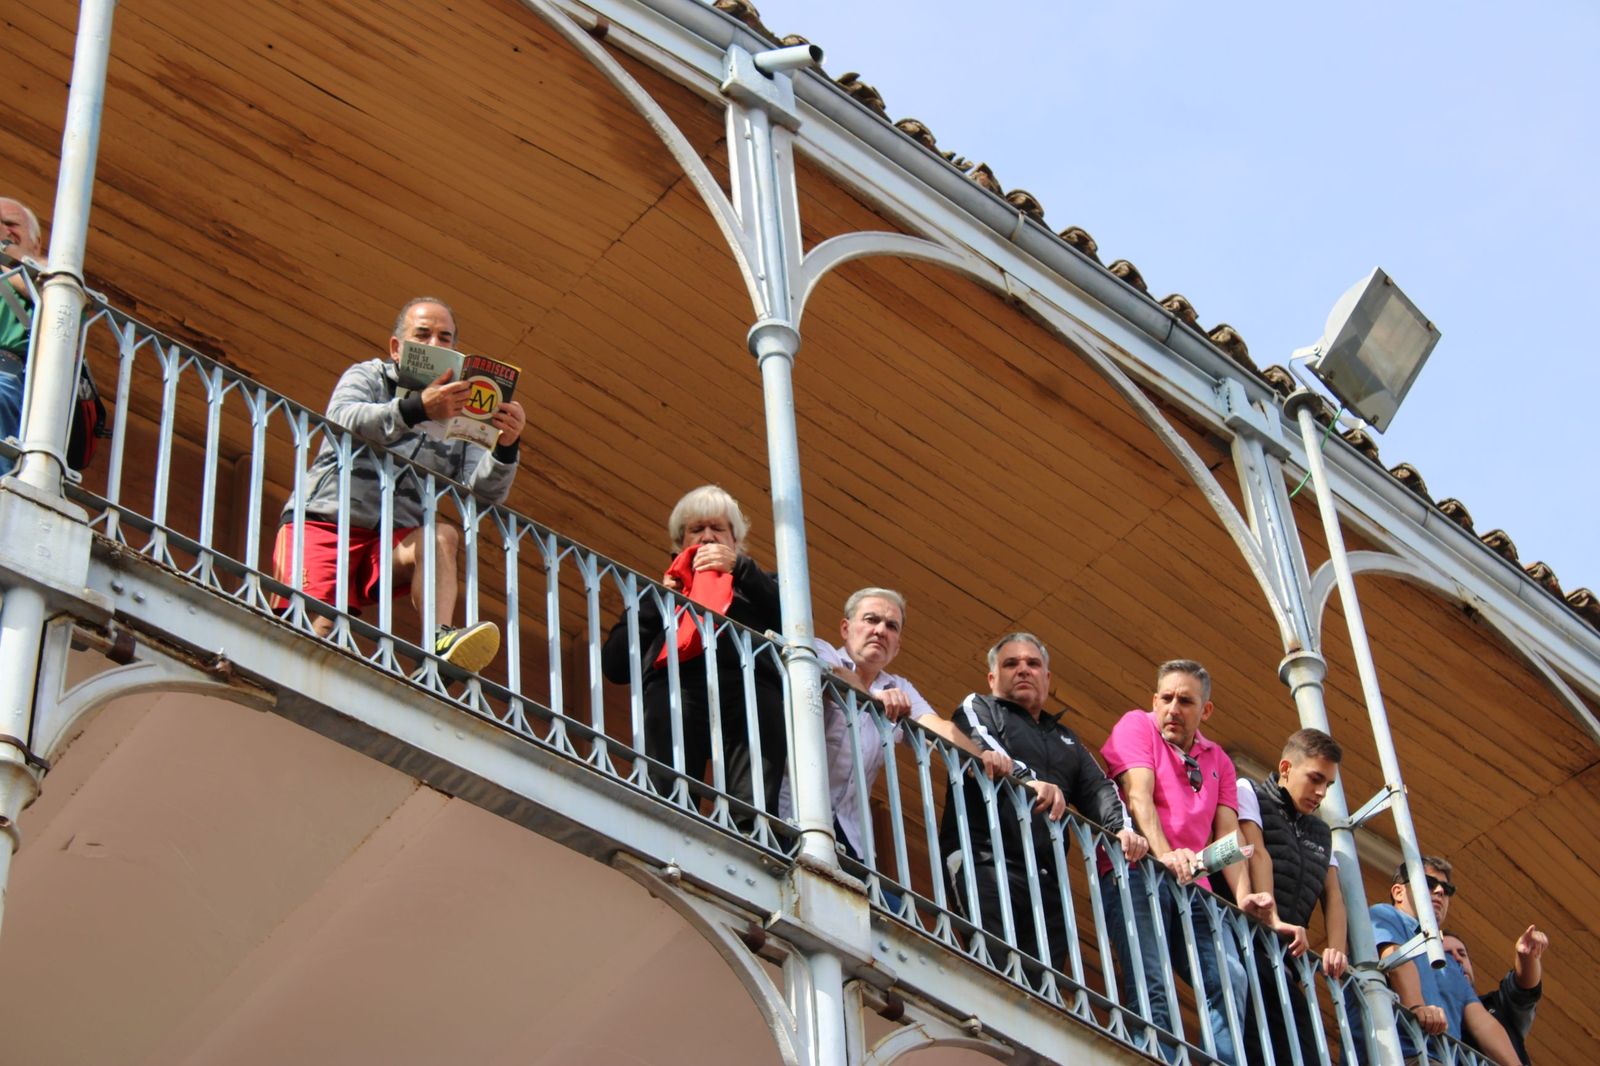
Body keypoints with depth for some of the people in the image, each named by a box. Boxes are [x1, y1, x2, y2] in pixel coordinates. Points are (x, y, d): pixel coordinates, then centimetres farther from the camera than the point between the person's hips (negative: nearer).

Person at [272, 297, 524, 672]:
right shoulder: (367, 377, 11)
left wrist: (506, 447, -18)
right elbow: (343, 421, -14)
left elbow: (486, 492, 3)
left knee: (441, 536, -30)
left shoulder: (459, 416, 19)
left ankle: (442, 641, -46)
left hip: (390, 543, 2)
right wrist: (417, 409, -30)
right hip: (323, 523, -2)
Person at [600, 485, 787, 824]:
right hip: (675, 688, 1)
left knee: (754, 808, -24)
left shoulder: (755, 586, 37)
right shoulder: (663, 591, 37)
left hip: (750, 688, 0)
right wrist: (658, 601, 15)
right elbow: (614, 666, 22)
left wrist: (740, 568, 9)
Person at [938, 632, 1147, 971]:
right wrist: (1027, 779, -28)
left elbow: (1098, 788, 19)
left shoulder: (1065, 738, 32)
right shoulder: (978, 709, 13)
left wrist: (1121, 827, -3)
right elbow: (980, 747, -9)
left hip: (1047, 876, 6)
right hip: (988, 863, -6)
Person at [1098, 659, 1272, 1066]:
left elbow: (1228, 832, 12)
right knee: (1153, 984, -21)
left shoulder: (1218, 761, 25)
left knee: (1230, 979, -17)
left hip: (1192, 884, 5)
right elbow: (1139, 795, -7)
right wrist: (1164, 854, -25)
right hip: (1137, 871, -5)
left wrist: (1243, 895, -6)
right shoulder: (1137, 726, 10)